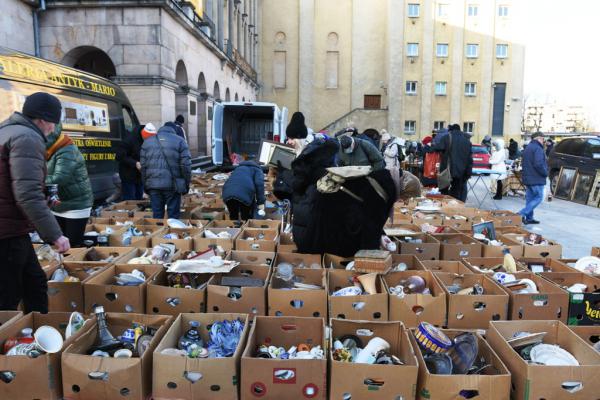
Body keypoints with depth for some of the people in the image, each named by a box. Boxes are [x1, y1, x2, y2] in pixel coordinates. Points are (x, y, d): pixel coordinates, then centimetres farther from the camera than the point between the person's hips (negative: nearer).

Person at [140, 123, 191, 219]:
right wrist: (186, 184, 4)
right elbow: (186, 165, -4)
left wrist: (145, 185, 17)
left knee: (157, 214, 9)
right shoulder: (179, 141, 4)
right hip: (172, 185, -3)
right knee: (173, 215, 3)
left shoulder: (147, 142, 14)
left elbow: (143, 166, 11)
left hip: (153, 185, 3)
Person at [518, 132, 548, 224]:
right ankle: (522, 214, -12)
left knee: (530, 198, 13)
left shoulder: (527, 148, 16)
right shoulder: (537, 148, -15)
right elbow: (539, 164, -25)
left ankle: (529, 218, 16)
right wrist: (545, 173, -10)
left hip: (527, 178, 10)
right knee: (539, 198, -3)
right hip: (536, 178, -10)